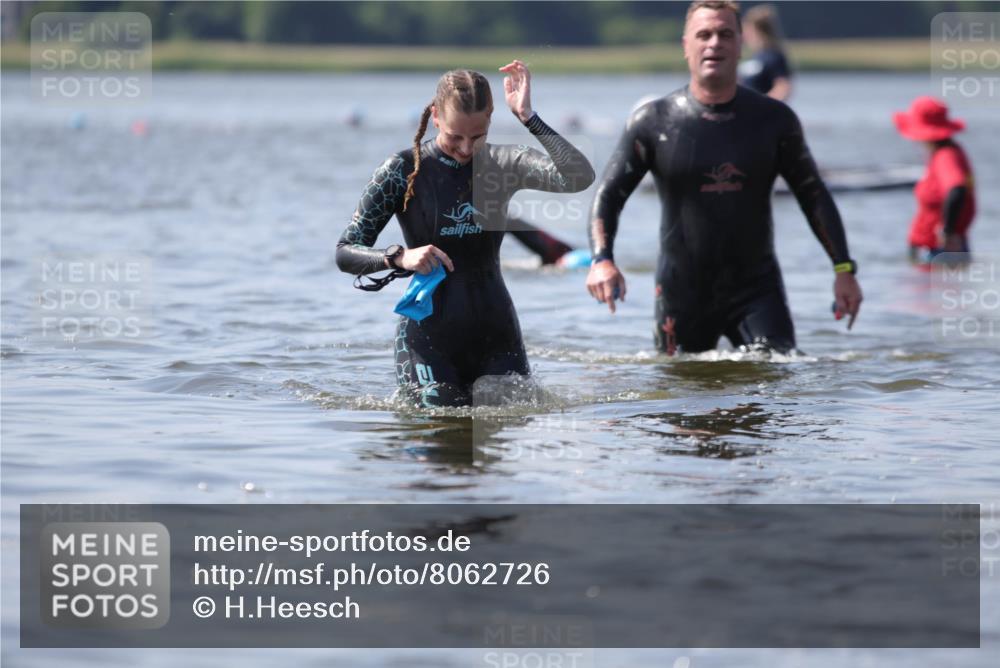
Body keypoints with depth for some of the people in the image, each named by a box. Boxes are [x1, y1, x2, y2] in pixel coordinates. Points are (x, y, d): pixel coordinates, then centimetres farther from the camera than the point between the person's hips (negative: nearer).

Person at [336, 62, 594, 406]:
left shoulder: (502, 165, 1)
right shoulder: (404, 170, -5)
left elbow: (579, 177, -17)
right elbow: (345, 253, -6)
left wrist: (528, 118, -20)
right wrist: (399, 257, -25)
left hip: (495, 333, 3)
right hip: (428, 333, -3)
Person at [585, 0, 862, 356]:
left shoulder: (773, 119, 2)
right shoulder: (654, 122, -2)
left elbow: (813, 195, 9)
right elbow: (609, 194, -3)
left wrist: (844, 269, 0)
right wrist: (601, 259, -21)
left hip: (756, 287, 0)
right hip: (682, 293, 0)